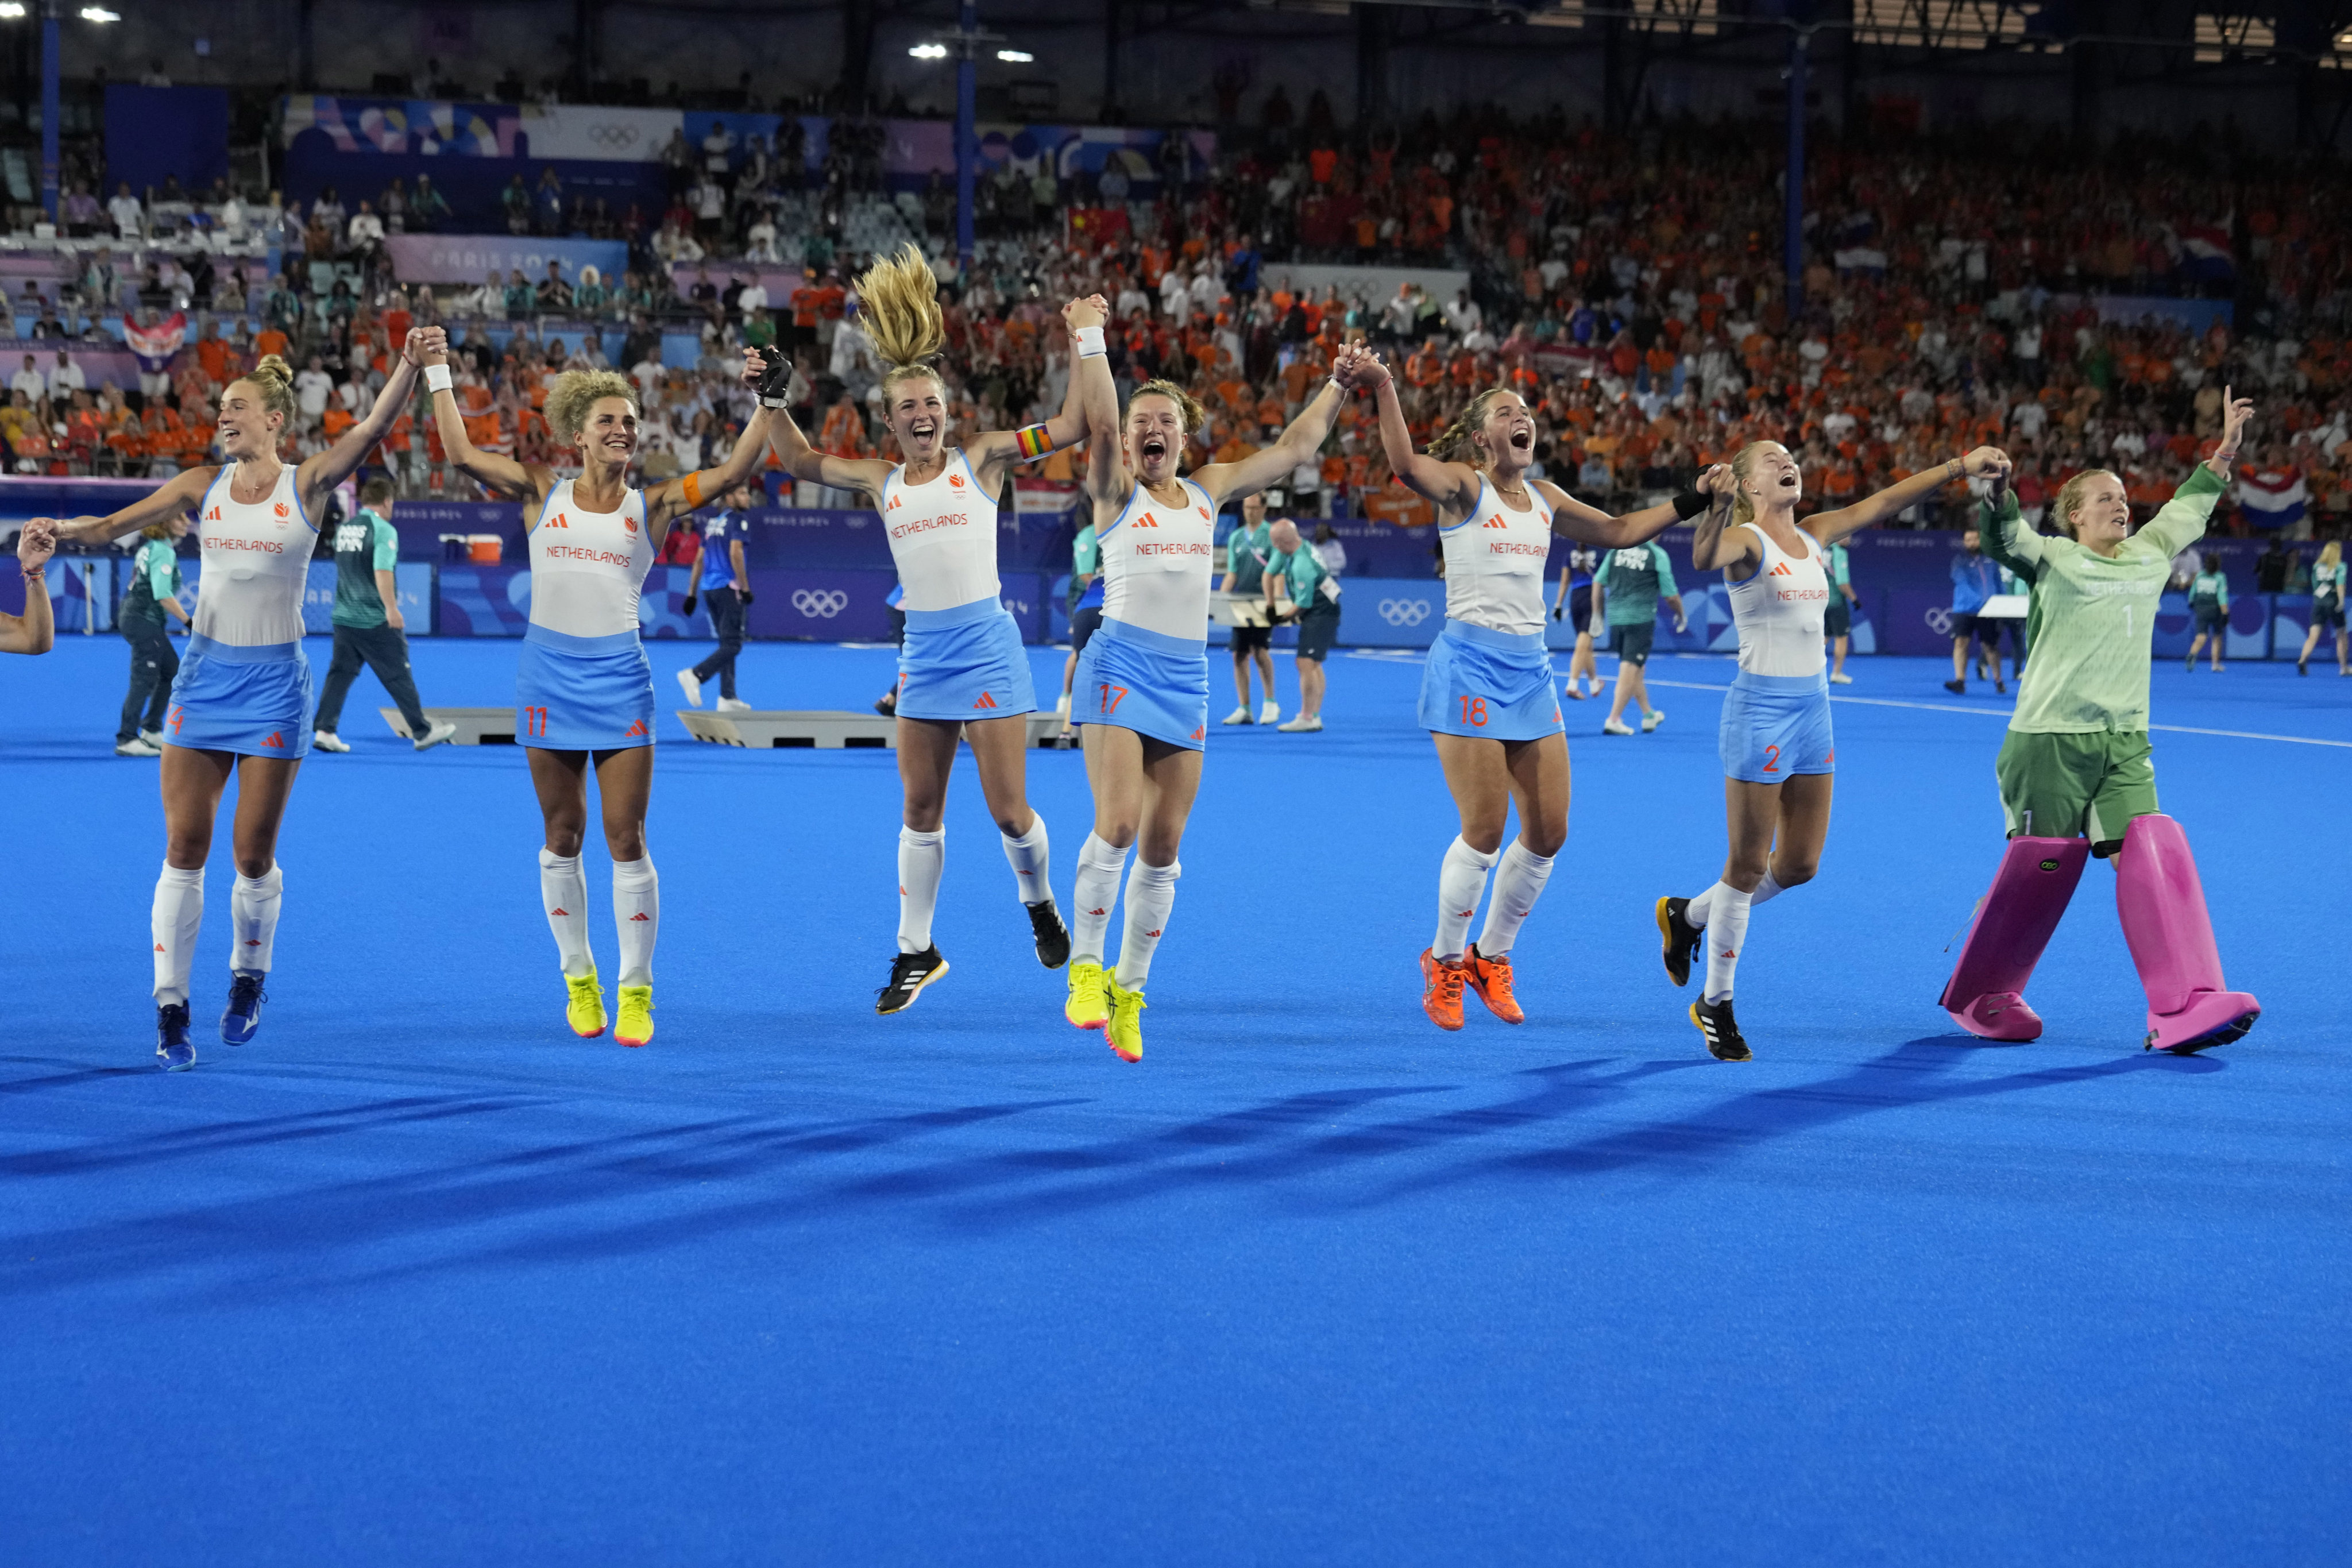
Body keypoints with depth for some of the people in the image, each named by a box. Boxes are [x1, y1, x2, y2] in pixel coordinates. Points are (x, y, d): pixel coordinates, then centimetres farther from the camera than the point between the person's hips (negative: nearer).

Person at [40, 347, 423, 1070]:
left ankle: (248, 979, 28)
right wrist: (56, 532, -21)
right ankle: (170, 1007, 3)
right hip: (205, 675, 2)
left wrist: (408, 366, -33)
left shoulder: (307, 485, -4)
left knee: (254, 852, 2)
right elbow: (113, 525, -1)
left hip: (274, 683, -2)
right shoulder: (202, 488, 4)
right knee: (184, 846, -2)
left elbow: (374, 427, -17)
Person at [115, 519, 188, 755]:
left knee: (172, 672, 15)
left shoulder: (149, 548, 12)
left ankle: (151, 731, 20)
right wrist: (188, 621, -25)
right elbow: (163, 595, -25)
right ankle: (126, 740, -3)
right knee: (144, 681, -6)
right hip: (144, 622, -10)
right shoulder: (163, 552, -16)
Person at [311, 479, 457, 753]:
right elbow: (382, 571, -24)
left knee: (340, 673, 7)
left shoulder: (343, 529, 12)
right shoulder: (384, 530, -12)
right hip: (376, 622, -6)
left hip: (344, 617, 6)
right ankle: (422, 732, 13)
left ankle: (324, 730, -4)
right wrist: (391, 608, -25)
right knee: (398, 677, 4)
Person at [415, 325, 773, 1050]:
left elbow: (734, 471, -3)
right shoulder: (542, 493, 5)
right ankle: (579, 979, 22)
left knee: (626, 840, -3)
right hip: (549, 673, 1)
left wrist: (767, 400, -10)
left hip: (620, 677, -1)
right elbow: (462, 454, 7)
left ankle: (636, 990, 6)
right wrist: (439, 375, 6)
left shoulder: (652, 505, 3)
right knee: (562, 837, 8)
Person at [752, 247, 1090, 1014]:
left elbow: (1071, 427, -3)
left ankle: (1040, 903, 27)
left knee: (1009, 810, -3)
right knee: (919, 811, 6)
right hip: (923, 654, 4)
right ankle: (916, 951, 15)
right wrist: (775, 399, 8)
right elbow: (800, 462, 20)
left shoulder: (982, 460, 0)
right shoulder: (881, 481, 10)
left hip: (987, 645, -4)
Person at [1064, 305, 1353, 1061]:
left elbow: (1293, 447, 22)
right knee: (1117, 827, -18)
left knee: (1162, 848, 4)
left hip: (1186, 678, 5)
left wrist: (1338, 384, 25)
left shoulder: (1207, 491, 14)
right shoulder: (1116, 490, 1)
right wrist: (1090, 338, -24)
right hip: (1122, 664, -4)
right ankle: (1086, 967, -4)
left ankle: (1128, 992, 13)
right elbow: (1099, 421, -18)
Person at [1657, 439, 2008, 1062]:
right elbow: (1703, 558, -33)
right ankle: (1715, 1003, 11)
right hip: (1761, 710, -7)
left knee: (1800, 864, 10)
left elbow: (1884, 502, 15)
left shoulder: (1812, 536, 11)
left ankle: (1689, 916, 32)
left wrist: (1960, 466, 11)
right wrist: (1716, 506, -52)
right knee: (1748, 865, -2)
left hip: (1812, 708, 7)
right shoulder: (1745, 540, -10)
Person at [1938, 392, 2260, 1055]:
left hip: (2123, 740, 5)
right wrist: (1999, 492, -38)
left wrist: (2224, 453, 27)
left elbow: (2186, 509, 29)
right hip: (2051, 736, -5)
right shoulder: (2053, 561, -1)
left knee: (2154, 853, -11)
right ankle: (1977, 995, 18)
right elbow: (2011, 535, -19)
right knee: (2041, 864, -2)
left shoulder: (2147, 557, 15)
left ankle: (2183, 1008, -19)